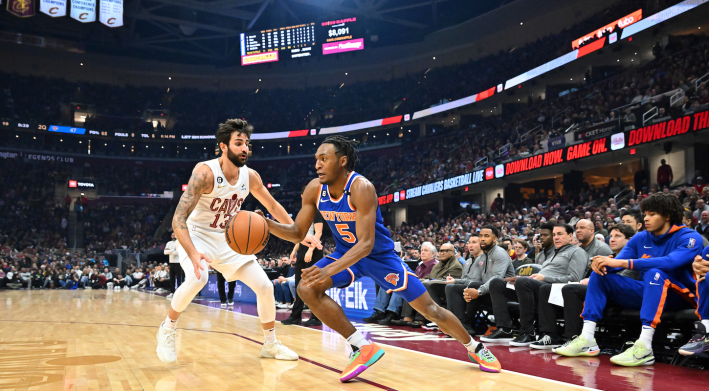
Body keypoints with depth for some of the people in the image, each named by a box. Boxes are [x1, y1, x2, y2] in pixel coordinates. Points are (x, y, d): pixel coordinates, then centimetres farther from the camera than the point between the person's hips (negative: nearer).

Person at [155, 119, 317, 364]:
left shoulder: (250, 176, -9)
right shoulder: (205, 172, -26)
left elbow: (273, 206, 9)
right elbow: (178, 219, -31)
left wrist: (300, 234, 5)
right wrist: (193, 254, -46)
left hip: (228, 240, 5)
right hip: (197, 236, -5)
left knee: (265, 286, -1)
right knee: (197, 278, -35)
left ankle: (271, 345, 19)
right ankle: (168, 329, -8)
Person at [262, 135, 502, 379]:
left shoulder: (361, 188, -31)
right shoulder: (314, 189, -13)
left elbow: (366, 243, -35)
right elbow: (298, 233, -6)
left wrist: (329, 271, -47)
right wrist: (267, 223, -26)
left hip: (380, 255, -5)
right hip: (346, 253, 5)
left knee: (429, 308, -1)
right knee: (307, 289, -20)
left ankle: (475, 348, 26)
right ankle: (363, 348, -12)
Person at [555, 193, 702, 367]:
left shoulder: (689, 237, -10)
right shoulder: (640, 238, 7)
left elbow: (670, 262, -29)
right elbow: (617, 263, -1)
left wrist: (622, 262, -35)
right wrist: (604, 263, -28)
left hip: (680, 295, -6)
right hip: (646, 293, 6)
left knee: (655, 273, -35)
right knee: (600, 274, -8)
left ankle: (644, 347, -45)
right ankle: (587, 339, -20)